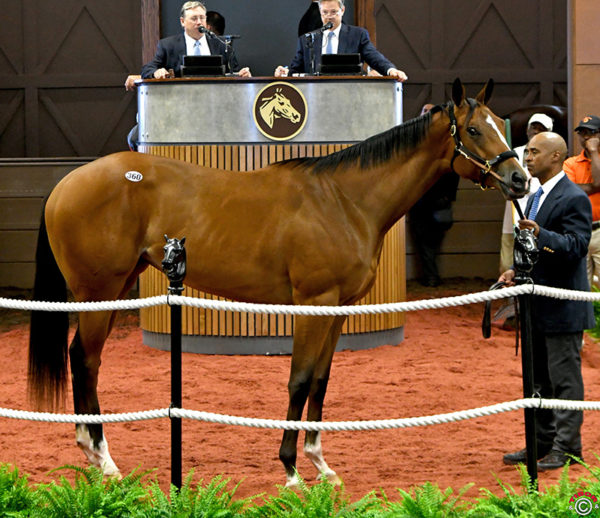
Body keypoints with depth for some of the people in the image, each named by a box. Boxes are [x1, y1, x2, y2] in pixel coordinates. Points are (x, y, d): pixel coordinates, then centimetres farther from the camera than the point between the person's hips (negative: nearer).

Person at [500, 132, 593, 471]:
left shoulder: (574, 199, -14)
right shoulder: (536, 198, 16)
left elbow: (576, 246, -23)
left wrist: (541, 234, -37)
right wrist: (517, 270, 8)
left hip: (562, 307, -10)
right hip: (537, 306, 10)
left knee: (564, 378, -4)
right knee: (538, 379, 15)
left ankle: (567, 447, 2)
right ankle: (541, 443, 24)